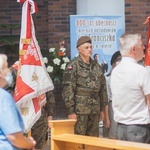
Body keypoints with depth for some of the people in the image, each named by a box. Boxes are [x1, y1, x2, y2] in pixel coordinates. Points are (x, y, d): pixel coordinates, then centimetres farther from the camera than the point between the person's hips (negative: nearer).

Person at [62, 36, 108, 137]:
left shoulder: (96, 66, 14)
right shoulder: (73, 66, -4)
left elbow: (103, 88, 18)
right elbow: (68, 89, -10)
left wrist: (102, 109, 15)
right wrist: (71, 111, -15)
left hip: (95, 109, 6)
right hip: (80, 109, -6)